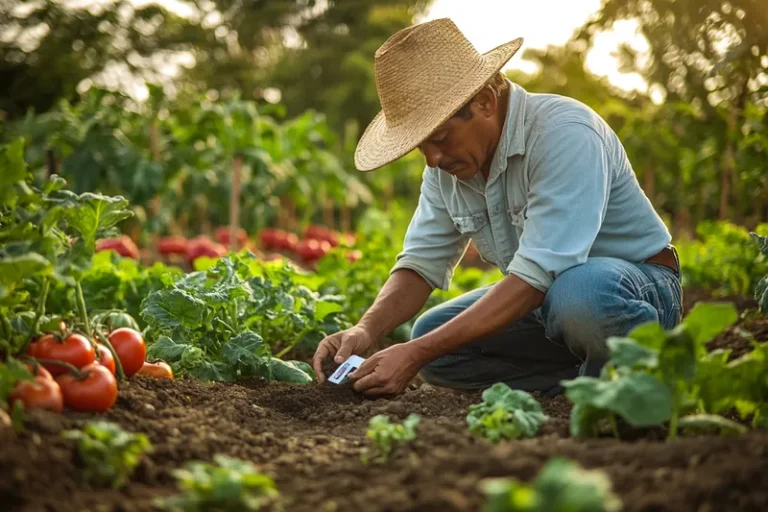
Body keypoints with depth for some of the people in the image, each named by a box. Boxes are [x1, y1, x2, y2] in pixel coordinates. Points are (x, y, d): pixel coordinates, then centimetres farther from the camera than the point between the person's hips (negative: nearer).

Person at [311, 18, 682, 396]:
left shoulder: (564, 135, -29)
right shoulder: (448, 159, -4)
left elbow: (536, 277, -35)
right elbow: (422, 262, -1)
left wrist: (417, 354, -37)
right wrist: (366, 330, -22)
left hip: (639, 285, -7)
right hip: (547, 297, 7)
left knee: (577, 295, -40)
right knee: (430, 336, -8)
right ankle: (587, 378, -5)